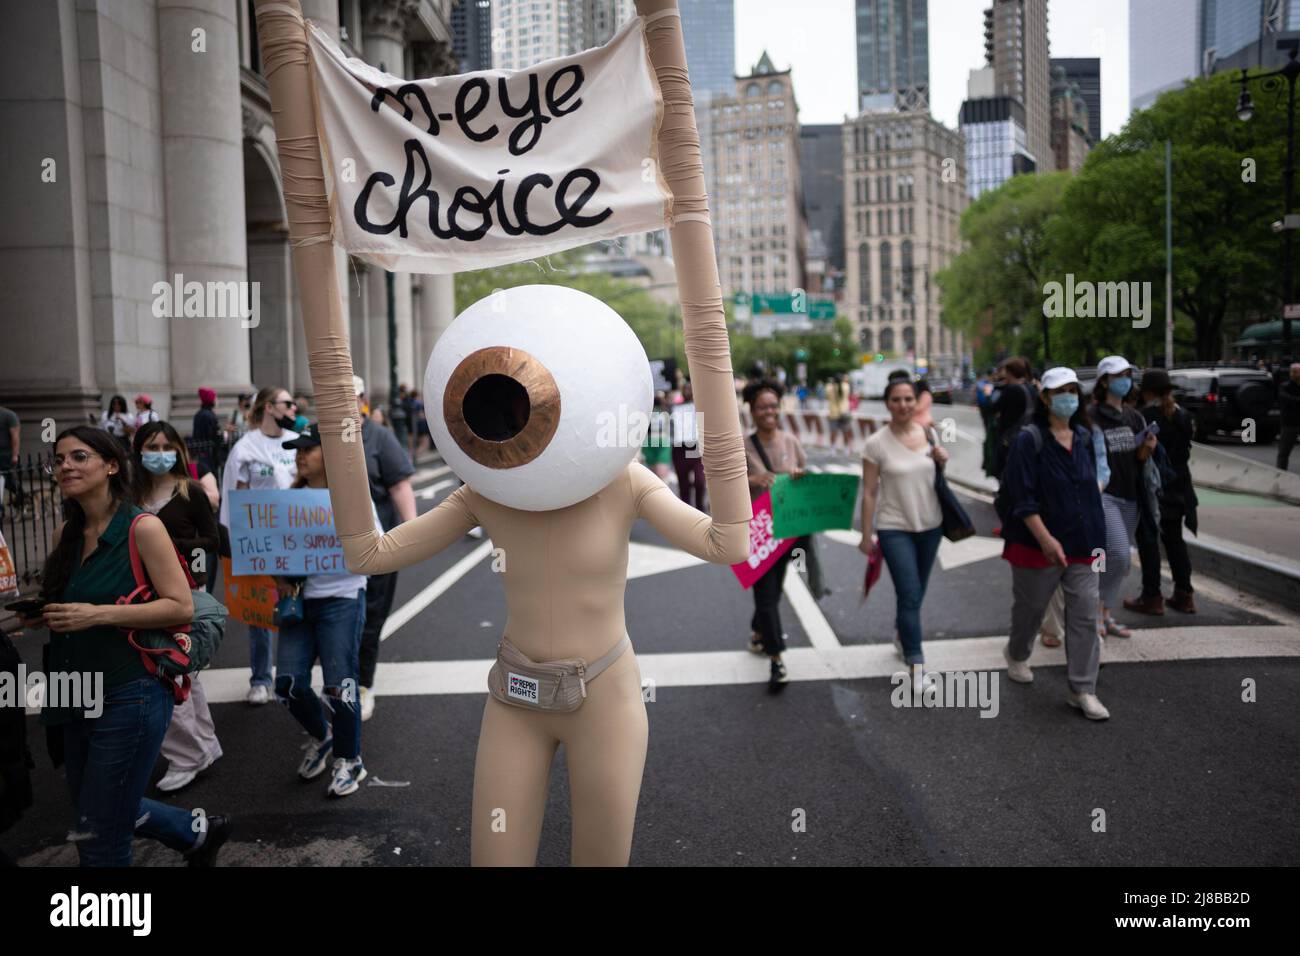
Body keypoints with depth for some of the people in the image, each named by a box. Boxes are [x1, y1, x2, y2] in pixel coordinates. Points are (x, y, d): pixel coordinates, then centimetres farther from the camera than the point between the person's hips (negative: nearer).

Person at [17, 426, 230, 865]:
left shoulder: (143, 527, -13)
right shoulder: (66, 533, 7)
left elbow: (181, 606, -16)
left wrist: (98, 615, -23)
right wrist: (38, 614, -1)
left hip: (130, 696, -7)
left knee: (100, 841, 2)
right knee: (101, 812, 21)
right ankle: (200, 832, 41)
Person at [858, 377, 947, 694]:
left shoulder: (928, 434, 0)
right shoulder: (876, 443, -12)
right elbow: (869, 493, -8)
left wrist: (942, 461, -7)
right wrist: (866, 535, -6)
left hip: (930, 524, 5)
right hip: (894, 528, -4)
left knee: (915, 591, 18)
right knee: (910, 595, -10)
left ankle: (902, 633, 44)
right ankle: (916, 663, -2)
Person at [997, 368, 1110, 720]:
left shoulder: (1084, 438, 6)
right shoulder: (1030, 440, -13)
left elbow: (1090, 487, 17)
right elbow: (1022, 498, -18)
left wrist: (1095, 534, 17)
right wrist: (1046, 539, -24)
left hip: (1082, 543, 5)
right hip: (1038, 543, -5)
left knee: (1085, 614, 0)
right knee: (1030, 606, 14)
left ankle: (1082, 690, 7)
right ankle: (1017, 654, 43)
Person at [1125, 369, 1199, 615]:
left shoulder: (1145, 416, -15)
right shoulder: (1182, 415, 6)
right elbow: (1185, 450, 13)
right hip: (1177, 486, 7)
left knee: (1148, 540, 2)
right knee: (1174, 539, 15)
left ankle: (1152, 597, 3)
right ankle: (1184, 594, 17)